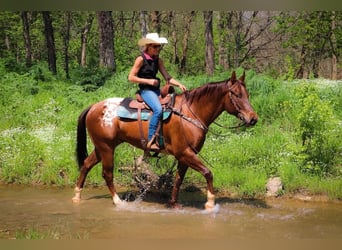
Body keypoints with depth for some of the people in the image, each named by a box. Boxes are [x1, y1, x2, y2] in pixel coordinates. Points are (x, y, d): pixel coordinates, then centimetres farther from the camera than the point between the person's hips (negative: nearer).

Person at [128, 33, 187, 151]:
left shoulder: (158, 60, 12)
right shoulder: (141, 59, -6)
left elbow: (167, 77, 8)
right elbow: (131, 77, -9)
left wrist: (179, 85, -9)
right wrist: (148, 81, -15)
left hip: (156, 90, 7)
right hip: (145, 90, -7)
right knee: (158, 109, -30)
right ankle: (150, 141, -28)